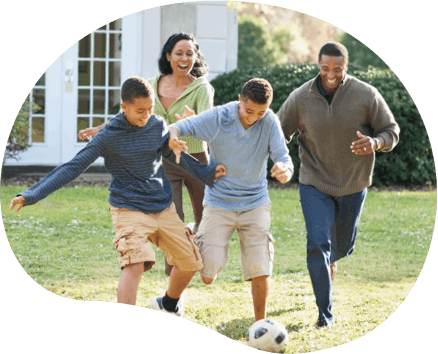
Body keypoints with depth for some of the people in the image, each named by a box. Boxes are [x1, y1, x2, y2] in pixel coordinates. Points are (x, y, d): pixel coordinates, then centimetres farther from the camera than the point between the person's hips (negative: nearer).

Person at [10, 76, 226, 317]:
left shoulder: (157, 125, -1)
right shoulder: (109, 136, -14)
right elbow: (74, 167, -15)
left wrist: (204, 173, 22)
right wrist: (32, 195, -22)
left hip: (164, 208, 6)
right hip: (130, 211, -6)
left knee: (189, 264, 12)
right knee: (135, 265, -27)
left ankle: (167, 305, 41)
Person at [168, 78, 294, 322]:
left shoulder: (270, 122, -11)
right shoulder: (219, 118, -14)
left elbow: (283, 157, -15)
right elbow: (179, 127, -13)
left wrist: (285, 171, -41)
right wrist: (174, 138, -39)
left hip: (255, 204, 1)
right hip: (219, 203, -1)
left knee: (260, 272, -6)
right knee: (207, 276, -5)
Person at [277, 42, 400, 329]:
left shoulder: (366, 95, -13)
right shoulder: (300, 98, -11)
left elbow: (391, 131, -5)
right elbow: (280, 133, 3)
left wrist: (375, 143, -28)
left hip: (353, 184, 1)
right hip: (315, 184, -1)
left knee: (343, 245, 19)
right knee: (317, 246, -14)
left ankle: (331, 261, 58)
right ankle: (326, 314, -6)